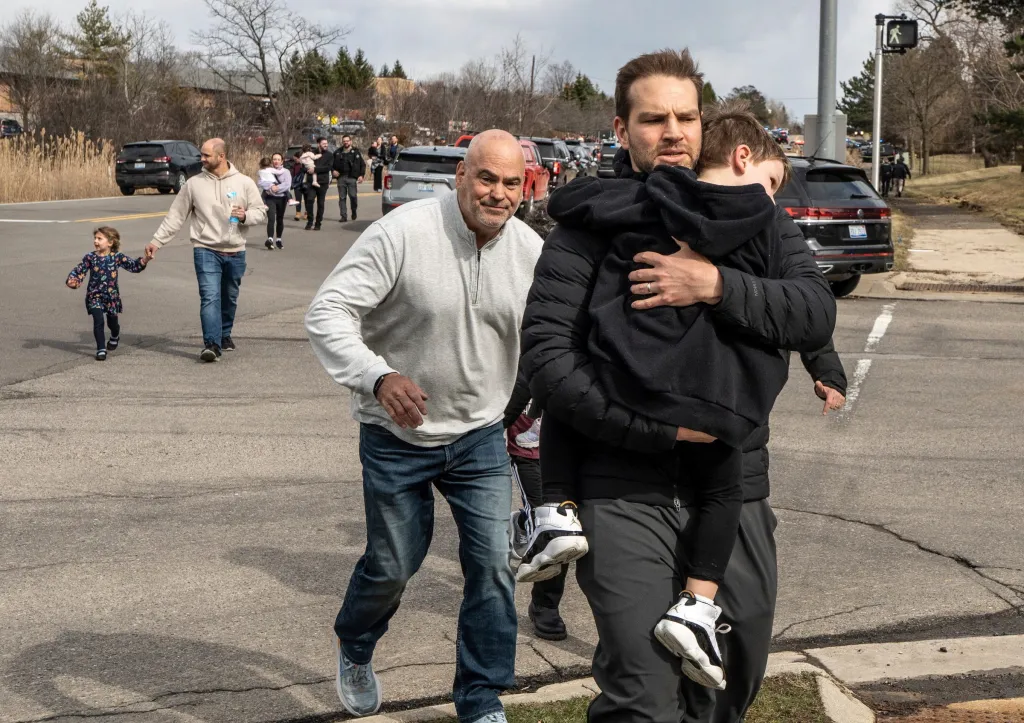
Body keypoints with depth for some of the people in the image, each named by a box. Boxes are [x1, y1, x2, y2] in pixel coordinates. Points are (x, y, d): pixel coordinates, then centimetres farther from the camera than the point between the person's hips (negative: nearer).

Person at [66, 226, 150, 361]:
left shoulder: (117, 257, -6)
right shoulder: (90, 257, -6)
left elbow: (133, 266, -7)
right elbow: (79, 271, -3)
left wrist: (144, 260, -24)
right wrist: (72, 280, -23)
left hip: (112, 295, 1)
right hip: (95, 295, -1)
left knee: (112, 322, 17)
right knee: (98, 321, -15)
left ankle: (115, 337, 51)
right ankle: (101, 349, -6)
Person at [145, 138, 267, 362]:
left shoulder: (244, 183, 0)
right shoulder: (194, 184, 1)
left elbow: (261, 213, 4)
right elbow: (175, 216, 5)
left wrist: (245, 216, -17)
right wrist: (157, 241, 1)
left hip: (235, 253, 2)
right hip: (206, 251, -2)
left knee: (230, 299, 16)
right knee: (210, 297, -15)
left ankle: (225, 335, 36)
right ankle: (212, 344, -21)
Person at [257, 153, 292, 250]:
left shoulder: (285, 172, 5)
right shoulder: (267, 171, 5)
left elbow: (287, 184, -11)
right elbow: (260, 183, -9)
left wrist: (277, 188, -22)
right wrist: (271, 186, -22)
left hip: (281, 198, 2)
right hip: (269, 198, -2)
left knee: (280, 219, 13)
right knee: (271, 219, -16)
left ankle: (279, 239, 26)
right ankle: (270, 239, -25)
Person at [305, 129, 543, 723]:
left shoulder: (531, 251, -6)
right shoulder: (401, 234, -21)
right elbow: (328, 313, -23)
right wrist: (379, 377, -38)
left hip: (480, 434, 3)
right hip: (397, 436, -3)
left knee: (494, 563, -4)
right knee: (393, 563, 10)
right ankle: (354, 649, 44)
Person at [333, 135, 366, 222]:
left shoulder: (356, 152, 6)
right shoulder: (337, 153, 12)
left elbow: (363, 164, 8)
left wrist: (361, 175, -3)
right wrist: (333, 171, 1)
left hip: (352, 178, -3)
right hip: (341, 177, 3)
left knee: (353, 195, -11)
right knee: (342, 198, 2)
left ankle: (354, 211, 14)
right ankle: (344, 216, 8)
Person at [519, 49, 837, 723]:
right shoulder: (588, 228, -1)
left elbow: (818, 315, -6)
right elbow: (547, 358, -10)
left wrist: (718, 287, -22)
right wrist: (661, 428, -18)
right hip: (625, 498, -3)